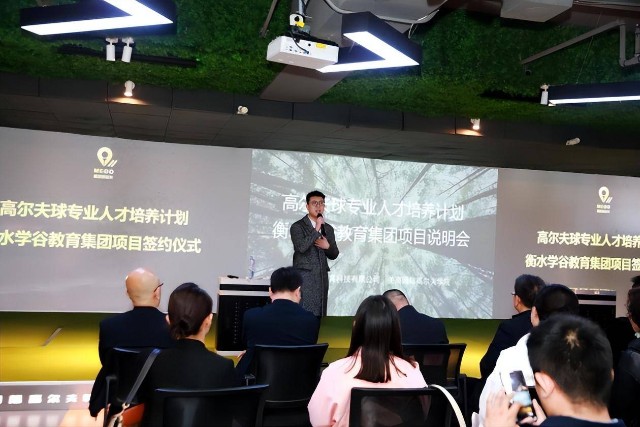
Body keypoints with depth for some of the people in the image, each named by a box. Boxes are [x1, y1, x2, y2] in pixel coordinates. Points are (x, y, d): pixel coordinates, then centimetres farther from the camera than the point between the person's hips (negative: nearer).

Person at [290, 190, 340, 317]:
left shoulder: (328, 229, 15)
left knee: (320, 314, 2)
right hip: (304, 276, -5)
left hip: (322, 276, 5)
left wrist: (328, 246, -3)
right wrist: (316, 229, -16)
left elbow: (334, 255, 19)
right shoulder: (298, 226, -1)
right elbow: (301, 247, -18)